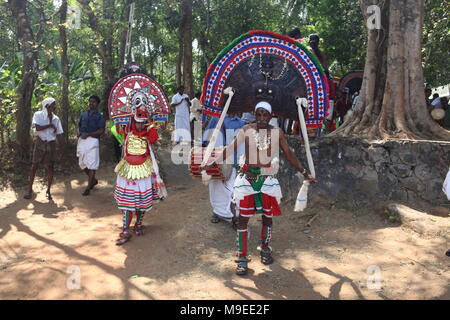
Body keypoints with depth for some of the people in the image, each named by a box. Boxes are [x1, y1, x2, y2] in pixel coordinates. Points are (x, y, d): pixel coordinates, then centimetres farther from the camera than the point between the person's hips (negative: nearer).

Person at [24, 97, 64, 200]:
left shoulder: (56, 119, 4)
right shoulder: (38, 115, -5)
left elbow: (58, 135, 6)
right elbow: (37, 128, -20)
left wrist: (61, 148, 3)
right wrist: (50, 125, -15)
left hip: (51, 144, 3)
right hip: (40, 143, -2)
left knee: (50, 167, 3)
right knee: (34, 166, 1)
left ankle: (48, 191, 12)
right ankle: (30, 189, 11)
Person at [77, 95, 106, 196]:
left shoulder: (99, 116, 2)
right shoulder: (83, 114, 18)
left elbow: (101, 130, -7)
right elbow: (79, 126, 24)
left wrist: (88, 134, -14)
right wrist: (79, 133, 1)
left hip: (92, 140, -6)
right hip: (82, 140, 6)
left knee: (91, 164, -6)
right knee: (82, 163, 11)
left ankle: (88, 187, -1)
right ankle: (93, 180, 30)